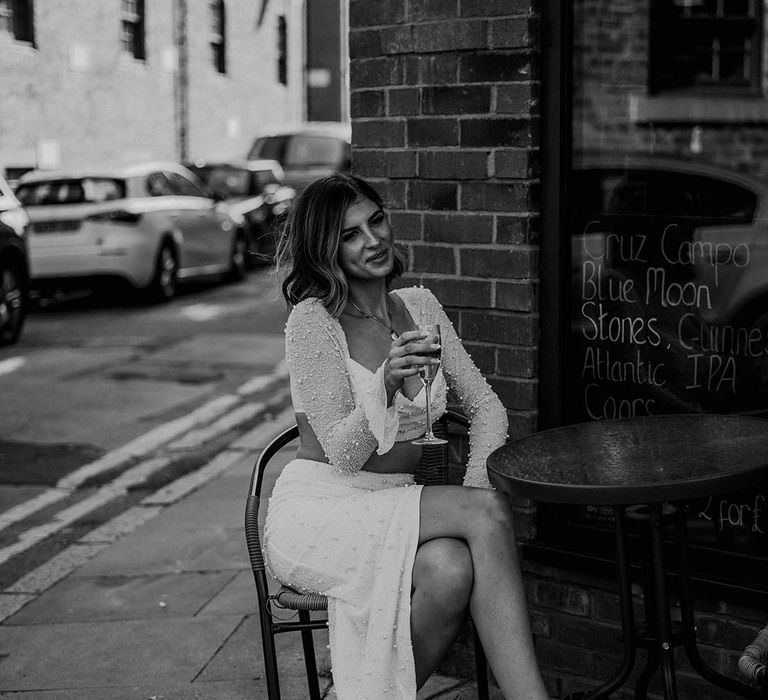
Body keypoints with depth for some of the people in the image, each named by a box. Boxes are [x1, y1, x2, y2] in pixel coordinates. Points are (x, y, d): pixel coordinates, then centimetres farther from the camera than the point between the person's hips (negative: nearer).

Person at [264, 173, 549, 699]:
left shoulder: (419, 305, 9)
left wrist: (479, 480, -9)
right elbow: (343, 456, -15)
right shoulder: (311, 320, -10)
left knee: (453, 571, -33)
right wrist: (385, 385, -33)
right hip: (319, 511, -5)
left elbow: (485, 405, 10)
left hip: (395, 508, 5)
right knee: (488, 515, -29)